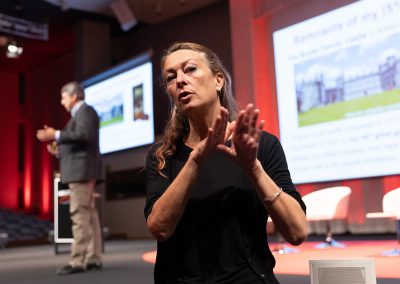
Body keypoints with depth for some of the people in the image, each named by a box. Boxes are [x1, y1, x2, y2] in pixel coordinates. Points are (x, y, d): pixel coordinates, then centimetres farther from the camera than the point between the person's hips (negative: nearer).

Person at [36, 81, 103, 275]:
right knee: (88, 214, 5)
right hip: (80, 170, 10)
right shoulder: (80, 115, 25)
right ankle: (93, 259, 5)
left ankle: (78, 261, -14)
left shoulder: (85, 111, -5)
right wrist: (60, 151, 13)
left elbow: (83, 135, -23)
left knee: (79, 214, -13)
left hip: (82, 170, -10)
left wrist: (56, 135, -22)